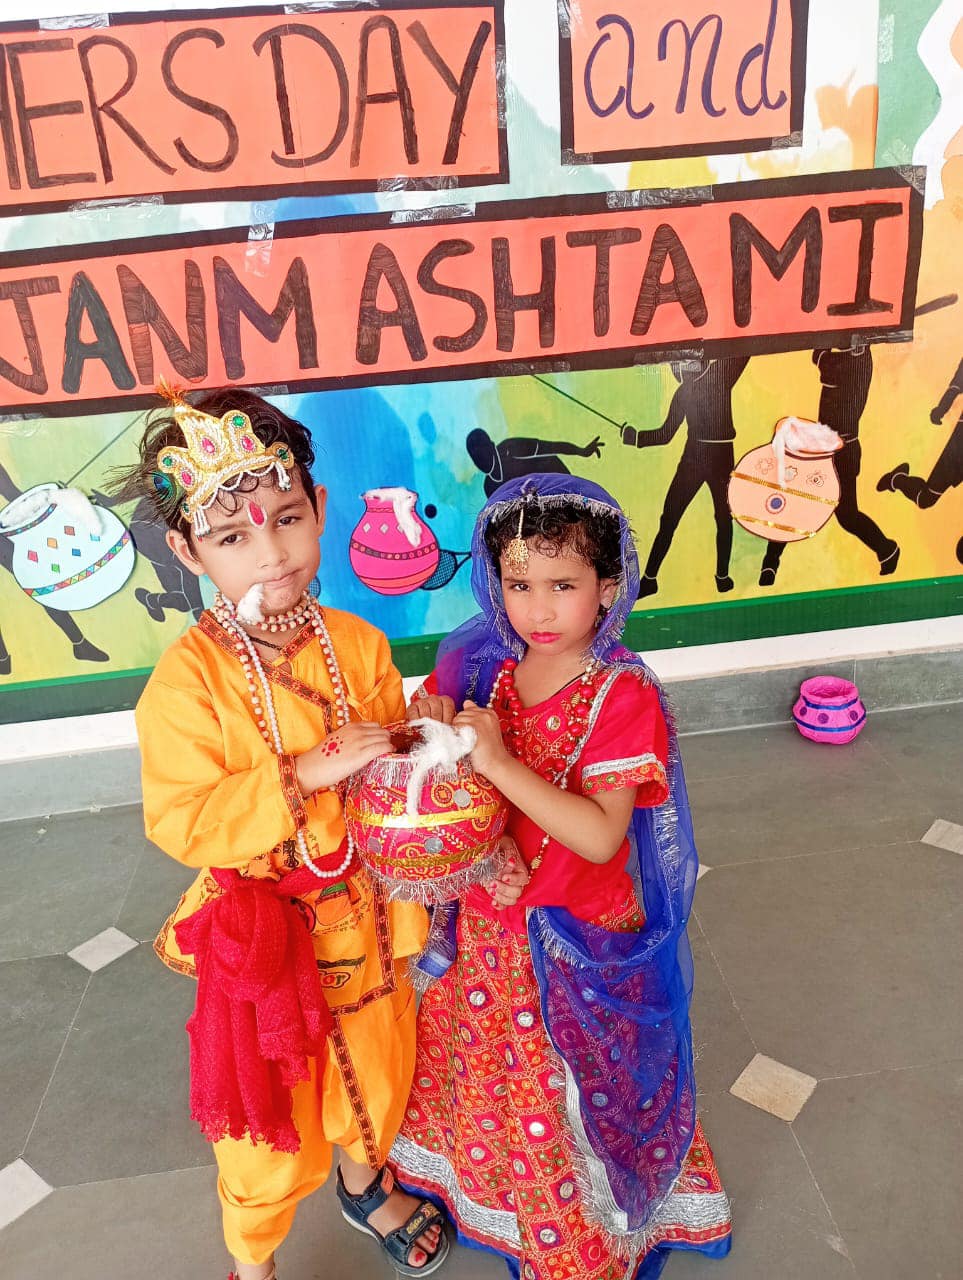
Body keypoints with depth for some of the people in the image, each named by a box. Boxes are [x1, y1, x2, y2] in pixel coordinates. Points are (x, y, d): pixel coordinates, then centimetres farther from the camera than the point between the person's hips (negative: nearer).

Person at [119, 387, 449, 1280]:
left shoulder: (357, 644, -9)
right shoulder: (188, 678, -22)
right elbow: (180, 822, -24)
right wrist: (306, 774, -31)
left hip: (361, 911, 4)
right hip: (263, 928, -4)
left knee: (374, 1068, 25)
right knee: (268, 1107, 15)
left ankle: (365, 1183, 59)